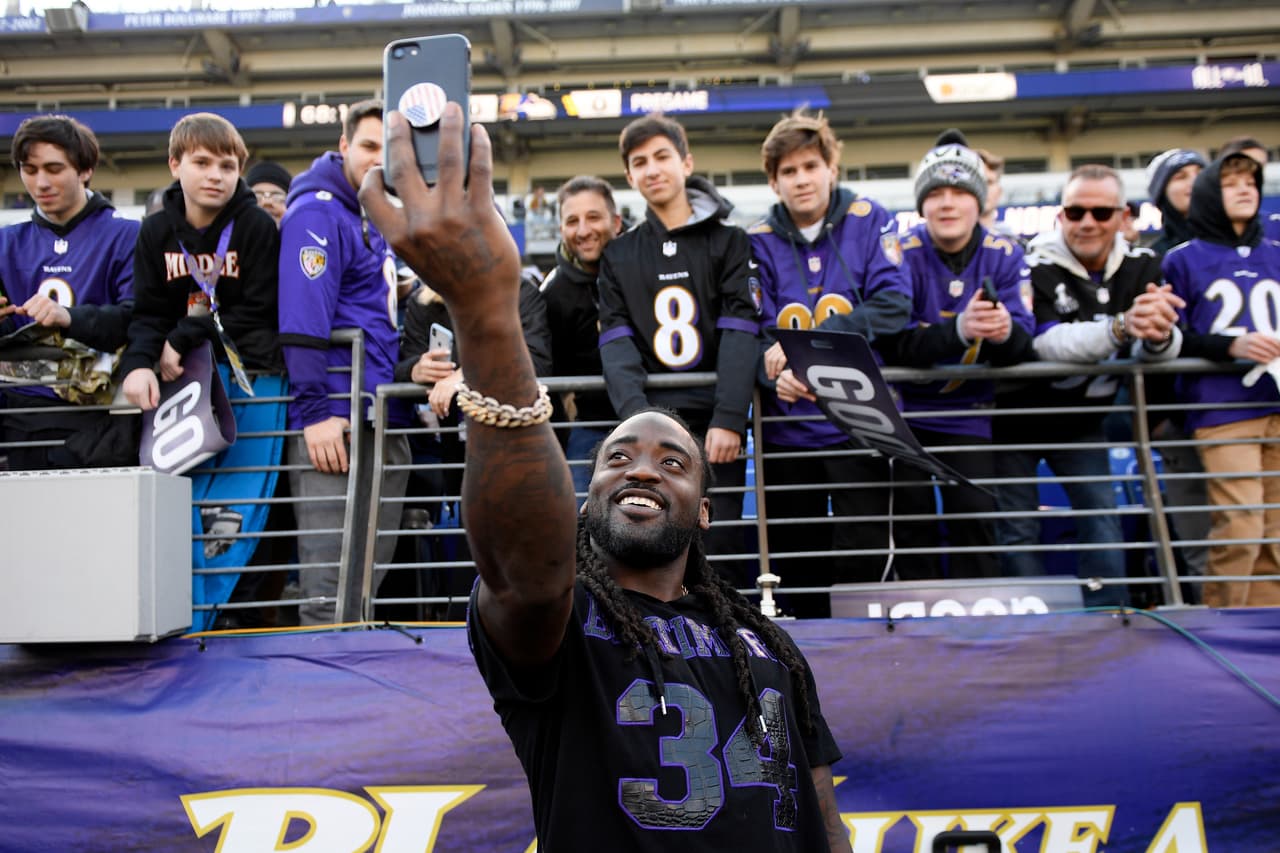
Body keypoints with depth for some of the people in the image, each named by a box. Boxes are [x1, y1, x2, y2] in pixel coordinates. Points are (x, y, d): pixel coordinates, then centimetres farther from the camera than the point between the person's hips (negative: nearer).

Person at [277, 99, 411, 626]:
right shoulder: (318, 213, -8)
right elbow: (301, 322, -17)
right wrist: (317, 411, -22)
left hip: (385, 423, 9)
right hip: (337, 423, -9)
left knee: (371, 584, 12)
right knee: (330, 593, -9)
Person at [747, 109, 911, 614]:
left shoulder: (869, 221, 1)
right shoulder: (759, 242, 3)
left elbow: (893, 305, -10)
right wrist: (775, 376, -25)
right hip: (787, 428, 2)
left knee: (863, 558, -1)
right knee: (797, 567, 11)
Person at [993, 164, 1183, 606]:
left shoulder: (1141, 266, -5)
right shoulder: (1036, 267, -20)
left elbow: (1164, 349, -19)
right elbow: (1043, 342, -35)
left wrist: (1158, 334, -45)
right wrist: (1121, 327, -50)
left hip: (1081, 421, 4)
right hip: (1016, 418, -4)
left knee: (1103, 520, -1)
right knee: (1017, 530, 0)